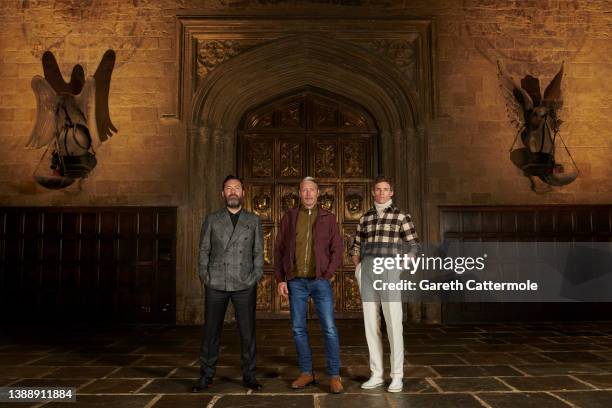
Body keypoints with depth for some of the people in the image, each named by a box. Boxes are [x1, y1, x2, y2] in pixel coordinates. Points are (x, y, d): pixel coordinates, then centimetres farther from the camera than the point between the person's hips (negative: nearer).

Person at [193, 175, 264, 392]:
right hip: (216, 285, 0)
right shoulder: (212, 219, 9)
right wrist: (204, 277, 0)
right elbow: (204, 250, 8)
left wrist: (255, 278, 0)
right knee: (211, 331, 5)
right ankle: (206, 376, 16)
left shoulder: (253, 221, 9)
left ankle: (248, 375, 15)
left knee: (247, 332, 3)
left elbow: (258, 252, 8)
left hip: (244, 285, 0)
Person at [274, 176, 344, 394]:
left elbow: (337, 250, 3)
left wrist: (327, 275, -7)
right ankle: (306, 373, 20)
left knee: (329, 328, -4)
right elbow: (279, 249, 6)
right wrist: (280, 279, 0)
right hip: (296, 282, 2)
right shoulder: (289, 217, 6)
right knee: (298, 329, 7)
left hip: (320, 281, -2)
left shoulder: (328, 218, 4)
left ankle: (334, 375, 6)